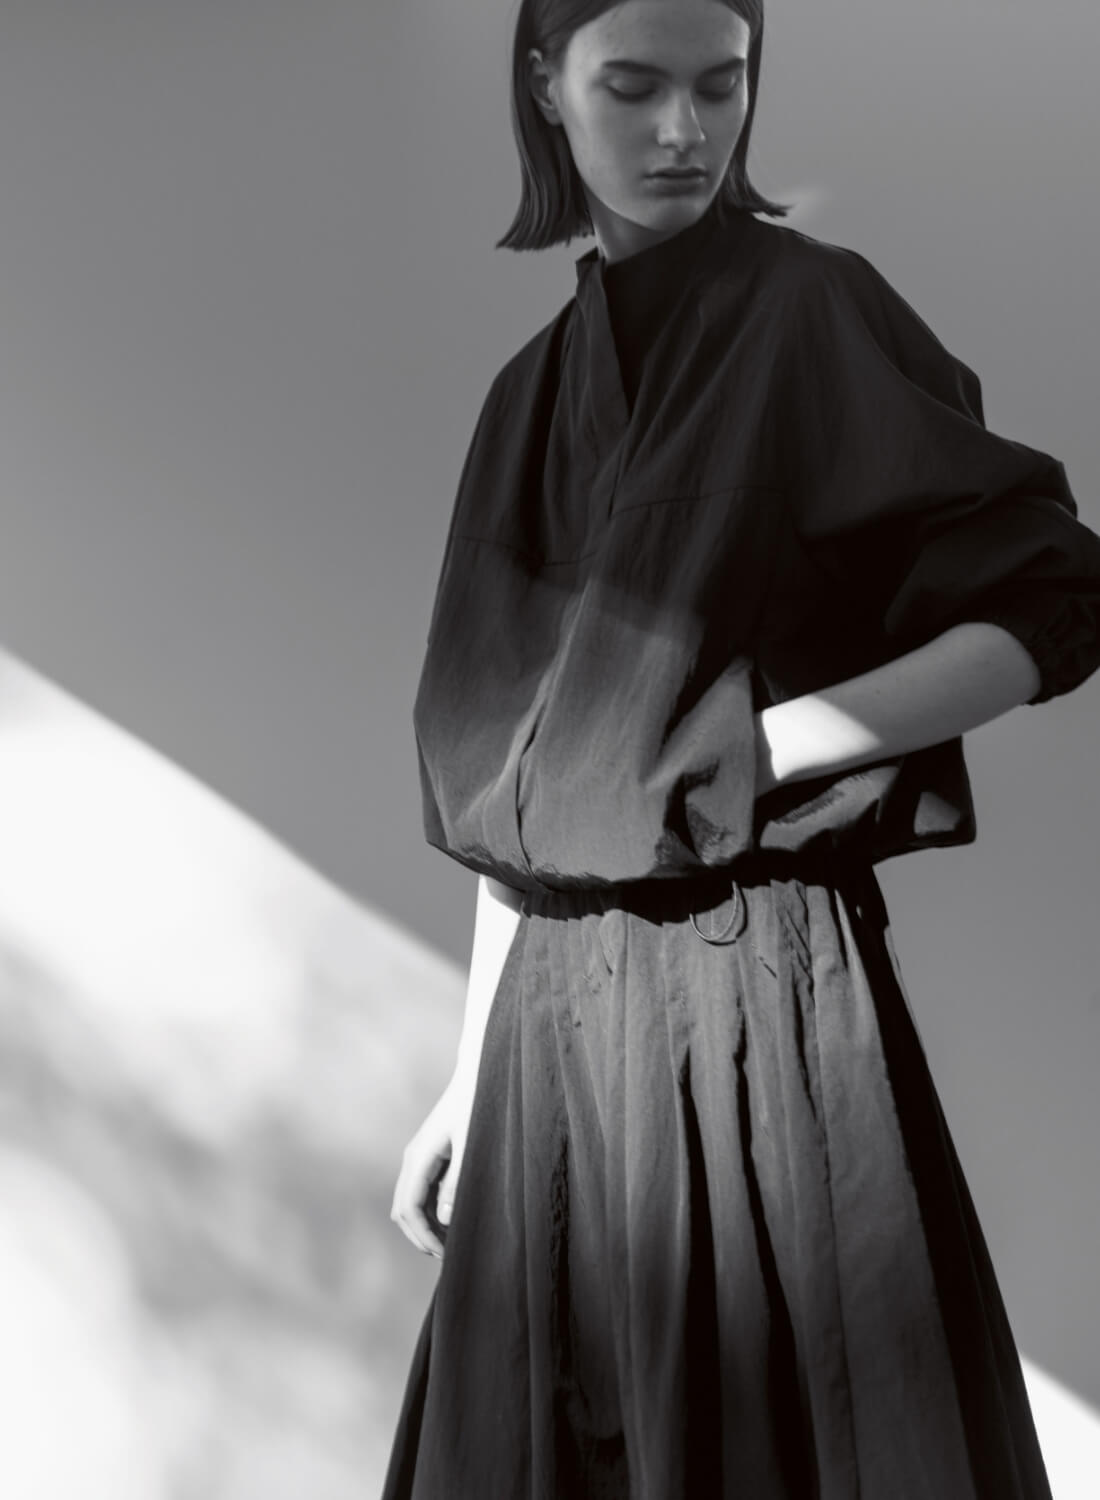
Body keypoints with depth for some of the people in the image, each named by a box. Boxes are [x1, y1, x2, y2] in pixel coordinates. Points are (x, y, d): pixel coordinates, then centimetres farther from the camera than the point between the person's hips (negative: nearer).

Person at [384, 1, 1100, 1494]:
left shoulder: (809, 312, -4)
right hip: (557, 1008, 6)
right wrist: (471, 1074, 12)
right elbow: (518, 788, 13)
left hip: (753, 981, -5)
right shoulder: (539, 393, 12)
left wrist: (778, 739, -18)